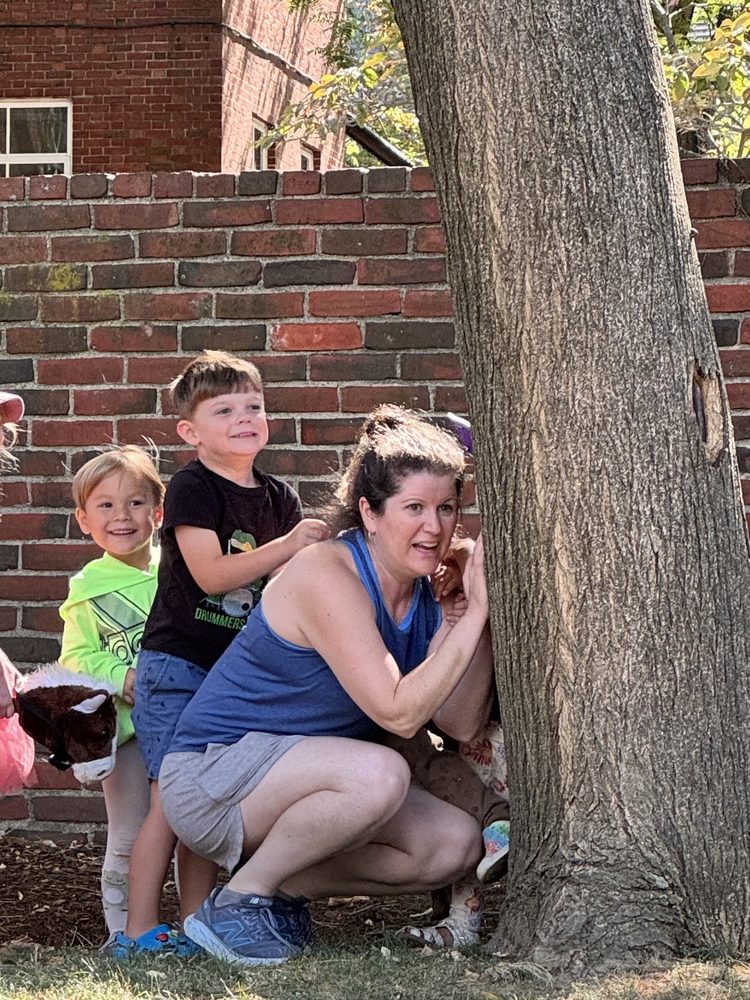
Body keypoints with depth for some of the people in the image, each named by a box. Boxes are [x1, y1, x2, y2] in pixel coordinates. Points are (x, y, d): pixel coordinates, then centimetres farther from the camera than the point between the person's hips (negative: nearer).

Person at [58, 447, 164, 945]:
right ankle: (126, 926, 10)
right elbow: (76, 659, -1)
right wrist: (123, 679, -18)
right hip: (127, 728, -2)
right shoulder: (89, 588, 1)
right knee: (131, 837, -1)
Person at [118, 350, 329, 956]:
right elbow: (210, 573, -19)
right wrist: (288, 545, -20)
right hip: (178, 665, -7)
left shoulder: (279, 497, 11)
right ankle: (138, 932, -7)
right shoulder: (191, 488, -10)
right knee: (174, 798, -11)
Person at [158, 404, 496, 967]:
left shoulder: (425, 595, 3)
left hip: (289, 782, 9)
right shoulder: (329, 576, -22)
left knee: (456, 846, -4)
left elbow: (461, 725, -4)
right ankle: (240, 897, -16)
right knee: (379, 774, -34)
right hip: (210, 776, -9)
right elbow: (398, 713, -28)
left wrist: (479, 613, -12)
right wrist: (474, 615, -26)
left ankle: (283, 886, 7)